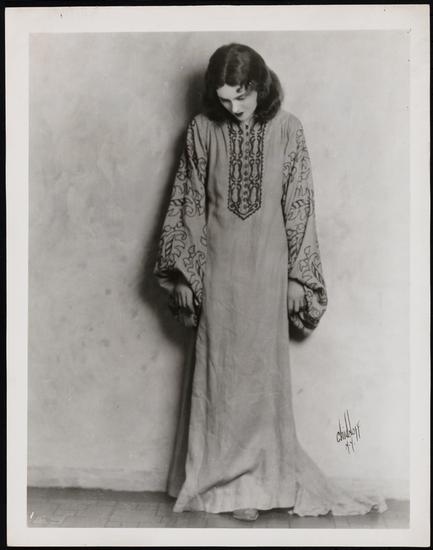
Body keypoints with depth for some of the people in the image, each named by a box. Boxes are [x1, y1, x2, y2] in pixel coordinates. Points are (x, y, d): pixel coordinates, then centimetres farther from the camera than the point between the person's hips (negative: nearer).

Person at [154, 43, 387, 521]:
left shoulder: (287, 129, -2)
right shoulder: (202, 129, -1)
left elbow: (299, 205, -1)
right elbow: (189, 204, 2)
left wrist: (298, 275, -3)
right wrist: (183, 274, 0)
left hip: (268, 265, 0)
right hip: (218, 265, 0)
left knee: (263, 369, 5)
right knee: (219, 370, 4)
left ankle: (259, 474, 21)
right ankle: (224, 479, 19)